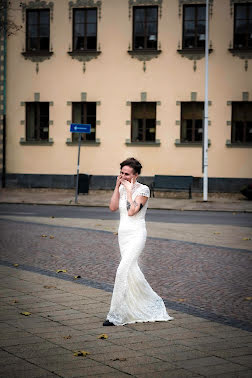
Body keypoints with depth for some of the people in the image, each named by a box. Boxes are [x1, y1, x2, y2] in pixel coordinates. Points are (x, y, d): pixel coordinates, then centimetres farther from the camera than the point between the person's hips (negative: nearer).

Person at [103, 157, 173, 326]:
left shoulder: (143, 189, -10)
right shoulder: (122, 188, 9)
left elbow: (131, 211, -21)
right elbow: (113, 207, -2)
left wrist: (129, 189, -16)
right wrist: (117, 186, -4)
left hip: (137, 234, -8)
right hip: (123, 234, 8)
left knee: (123, 270, -17)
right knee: (132, 271, 13)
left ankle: (116, 315, -15)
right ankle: (153, 303, 32)